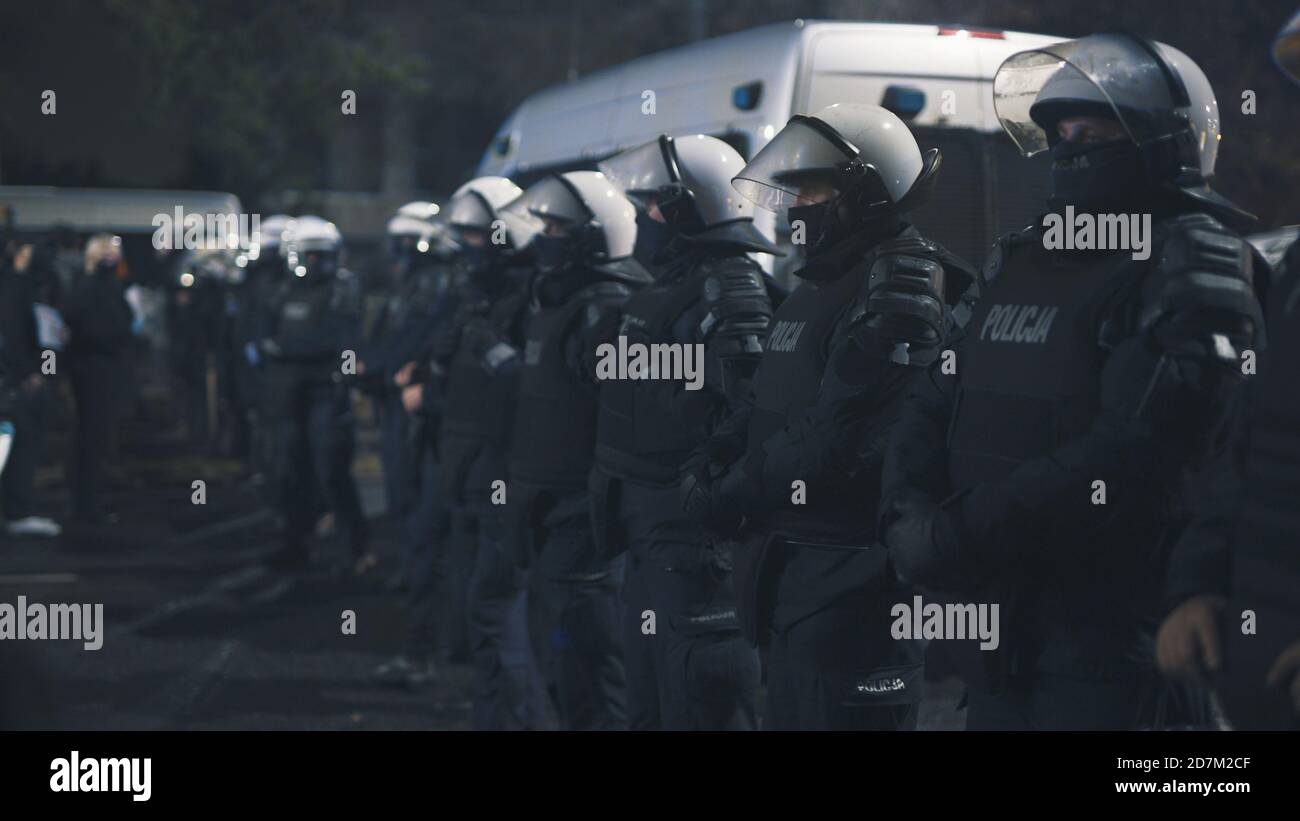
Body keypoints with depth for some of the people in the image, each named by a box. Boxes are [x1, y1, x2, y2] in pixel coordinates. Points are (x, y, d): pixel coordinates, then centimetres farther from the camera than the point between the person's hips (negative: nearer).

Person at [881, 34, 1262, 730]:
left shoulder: (1190, 272, -11)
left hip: (1108, 640, -7)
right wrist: (911, 519, -9)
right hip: (990, 615, 7)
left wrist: (962, 534, -20)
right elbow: (932, 406, 11)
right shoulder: (1018, 262, 14)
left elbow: (1128, 456, -22)